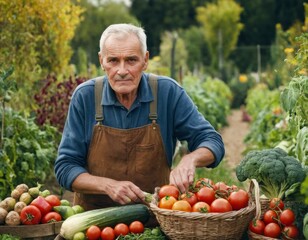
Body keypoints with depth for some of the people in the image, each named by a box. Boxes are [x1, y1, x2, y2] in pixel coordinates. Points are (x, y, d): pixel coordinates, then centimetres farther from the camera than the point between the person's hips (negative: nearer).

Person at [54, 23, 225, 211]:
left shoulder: (168, 92, -5)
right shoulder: (85, 96, -5)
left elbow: (212, 142, -1)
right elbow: (65, 167, -2)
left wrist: (190, 160, -23)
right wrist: (109, 186, -19)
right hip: (94, 215, 0)